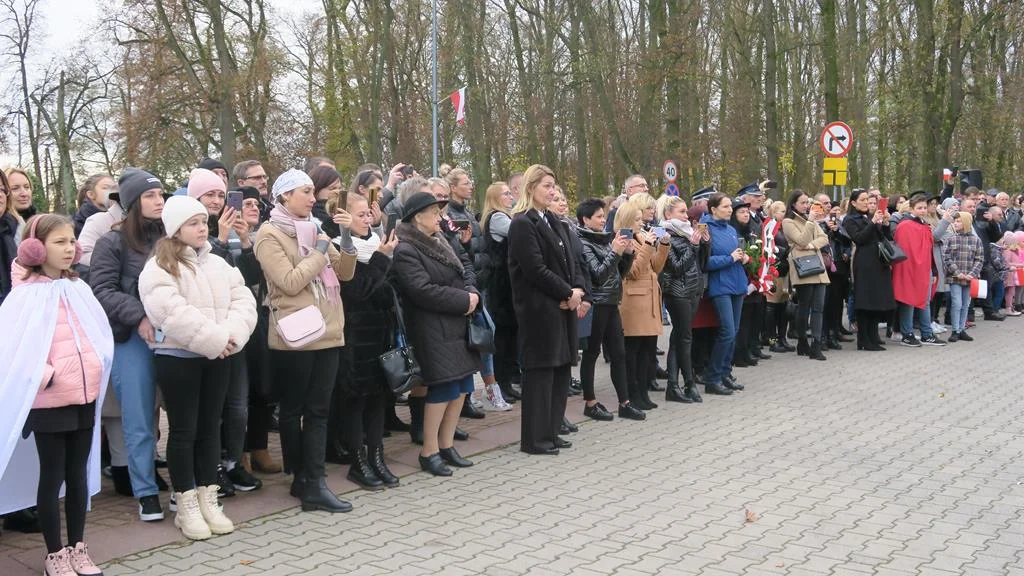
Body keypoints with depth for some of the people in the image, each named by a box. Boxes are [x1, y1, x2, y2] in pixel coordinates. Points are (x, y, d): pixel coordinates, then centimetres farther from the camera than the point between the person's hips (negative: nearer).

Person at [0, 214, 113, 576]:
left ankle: (77, 547, 24)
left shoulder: (79, 288, 8)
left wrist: (95, 369, 3)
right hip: (49, 400, -5)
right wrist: (46, 376, -16)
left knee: (79, 473, 12)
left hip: (84, 396, 5)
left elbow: (100, 333, 13)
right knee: (52, 476, 5)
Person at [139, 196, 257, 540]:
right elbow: (173, 314, -20)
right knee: (183, 431, 2)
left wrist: (231, 336, -15)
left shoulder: (218, 264, 12)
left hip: (217, 357, 6)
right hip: (177, 357, -5)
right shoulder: (159, 268, -7)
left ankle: (208, 500, 20)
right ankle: (186, 506, 12)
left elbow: (243, 301, 3)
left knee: (210, 428, 11)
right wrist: (215, 339, -21)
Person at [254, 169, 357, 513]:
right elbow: (291, 282, -16)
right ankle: (301, 477, 20)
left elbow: (345, 274, 9)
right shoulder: (269, 234, -5)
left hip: (327, 332, 6)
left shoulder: (314, 230, 16)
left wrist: (346, 238, -5)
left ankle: (313, 484, 4)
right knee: (293, 409, 7)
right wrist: (320, 251, -10)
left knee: (318, 410, 3)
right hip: (294, 336, -6)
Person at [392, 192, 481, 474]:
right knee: (443, 387, -7)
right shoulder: (406, 250, -12)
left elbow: (460, 278, 20)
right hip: (434, 331, -9)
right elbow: (423, 290, -22)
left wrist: (472, 294, -3)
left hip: (458, 325, 9)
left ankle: (446, 444, 24)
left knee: (461, 386, 10)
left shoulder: (438, 243, 17)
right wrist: (464, 300, -16)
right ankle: (429, 452, 7)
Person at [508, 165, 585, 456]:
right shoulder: (522, 224, -10)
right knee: (540, 371, -4)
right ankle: (535, 438, 5)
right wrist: (568, 293, -12)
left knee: (561, 369, 10)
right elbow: (536, 269, -17)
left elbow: (569, 261, 14)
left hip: (563, 306, 8)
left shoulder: (554, 222, 17)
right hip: (539, 309, -8)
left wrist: (577, 290, -4)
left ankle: (551, 432, 20)